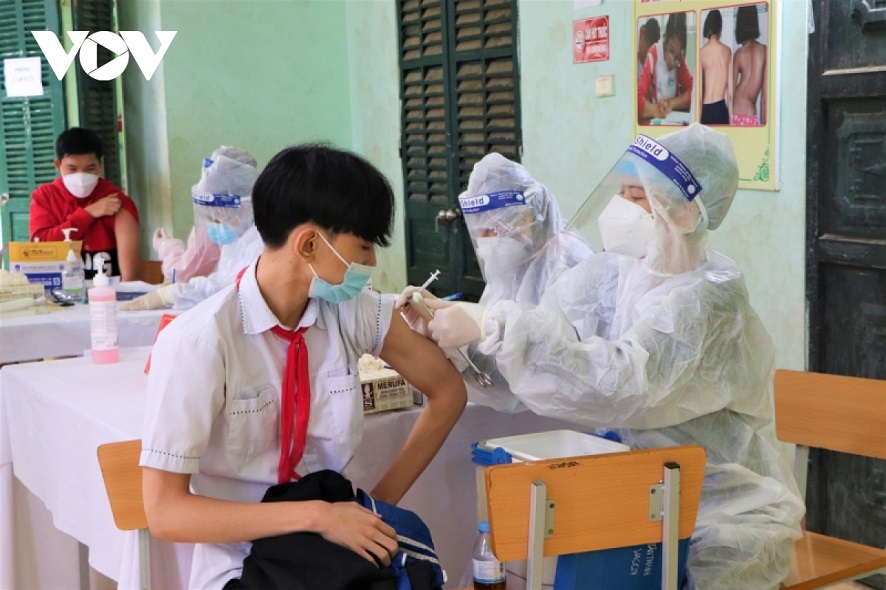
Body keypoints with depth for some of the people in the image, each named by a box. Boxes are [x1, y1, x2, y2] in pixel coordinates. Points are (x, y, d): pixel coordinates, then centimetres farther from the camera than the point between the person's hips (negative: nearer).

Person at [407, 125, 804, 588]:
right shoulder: (609, 272, -1)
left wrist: (493, 328, -34)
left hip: (720, 508, -5)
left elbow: (623, 384, -32)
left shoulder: (711, 296, -19)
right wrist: (451, 320, -20)